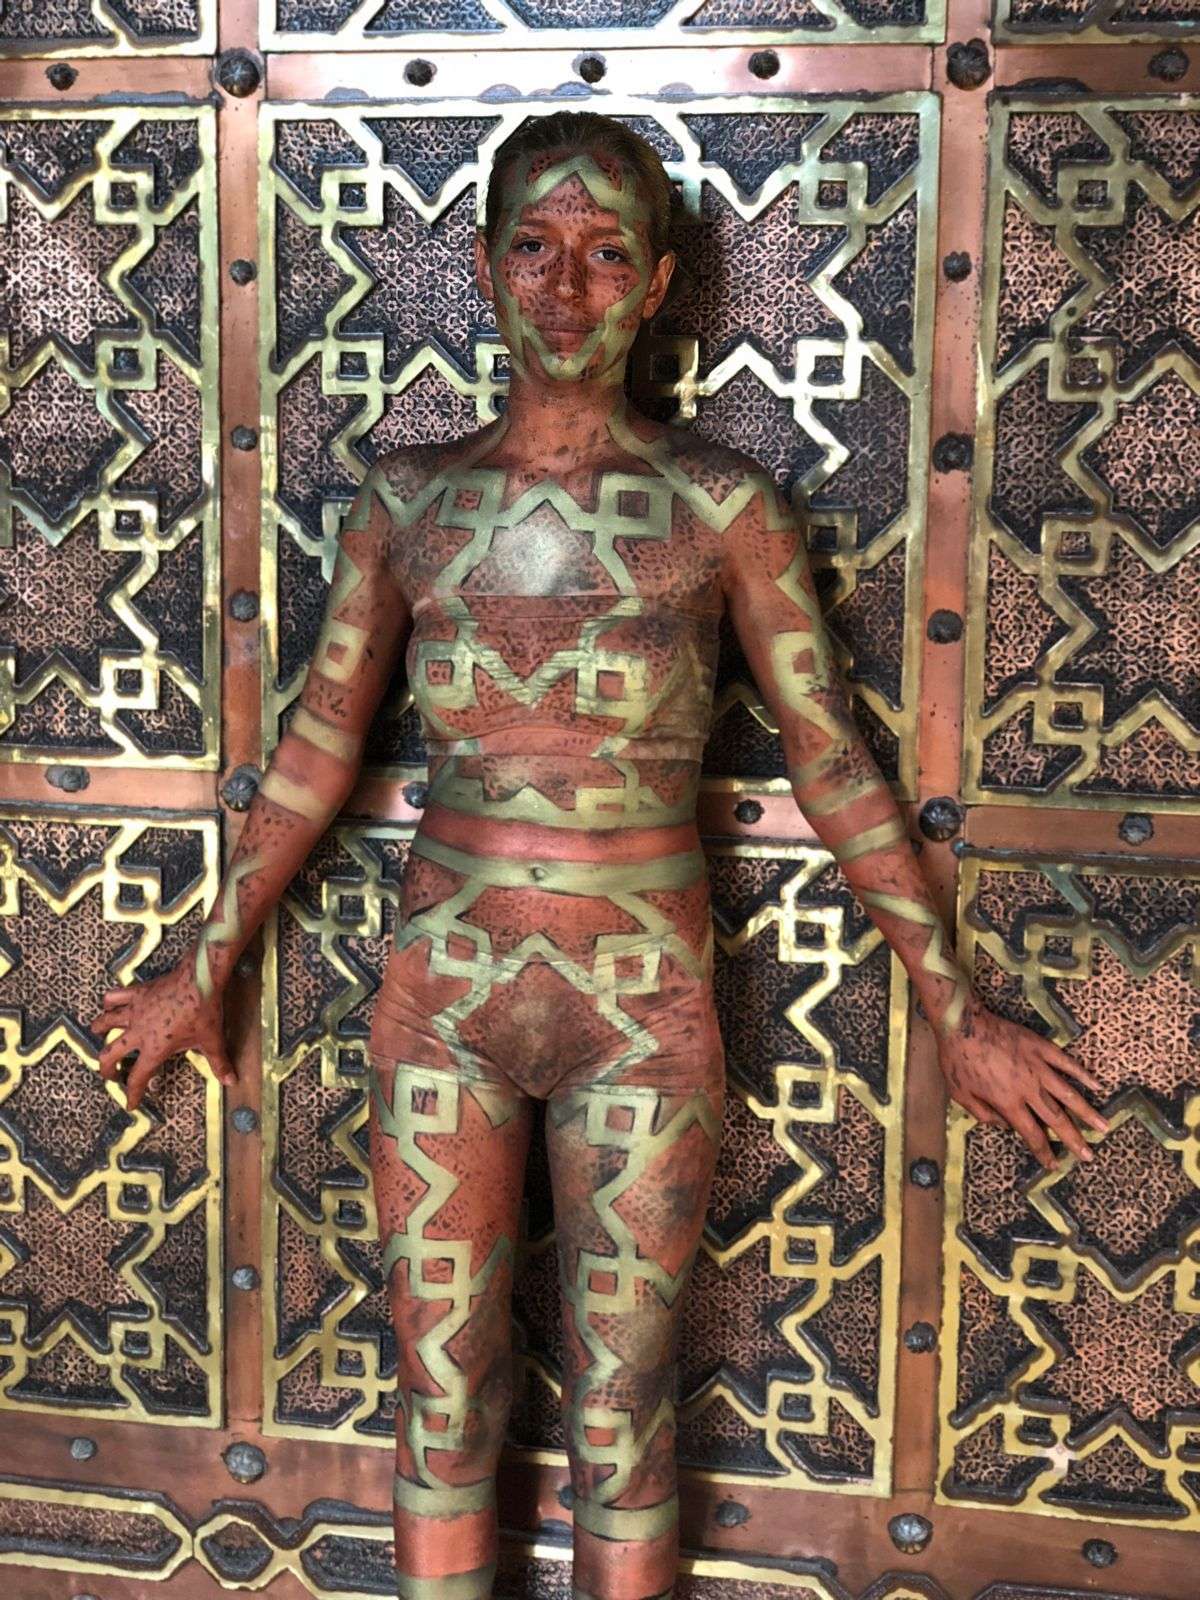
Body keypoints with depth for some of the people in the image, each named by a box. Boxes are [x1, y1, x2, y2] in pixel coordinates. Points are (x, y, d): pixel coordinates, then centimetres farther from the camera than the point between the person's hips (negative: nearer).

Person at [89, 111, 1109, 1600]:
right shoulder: (408, 498, 1)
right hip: (444, 992, 2)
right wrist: (203, 969, 14)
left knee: (620, 1419, 10)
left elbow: (832, 761, -2)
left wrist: (959, 1013, 1)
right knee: (441, 1398, 13)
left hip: (640, 1010, -2)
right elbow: (317, 746, 8)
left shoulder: (717, 504, -6)